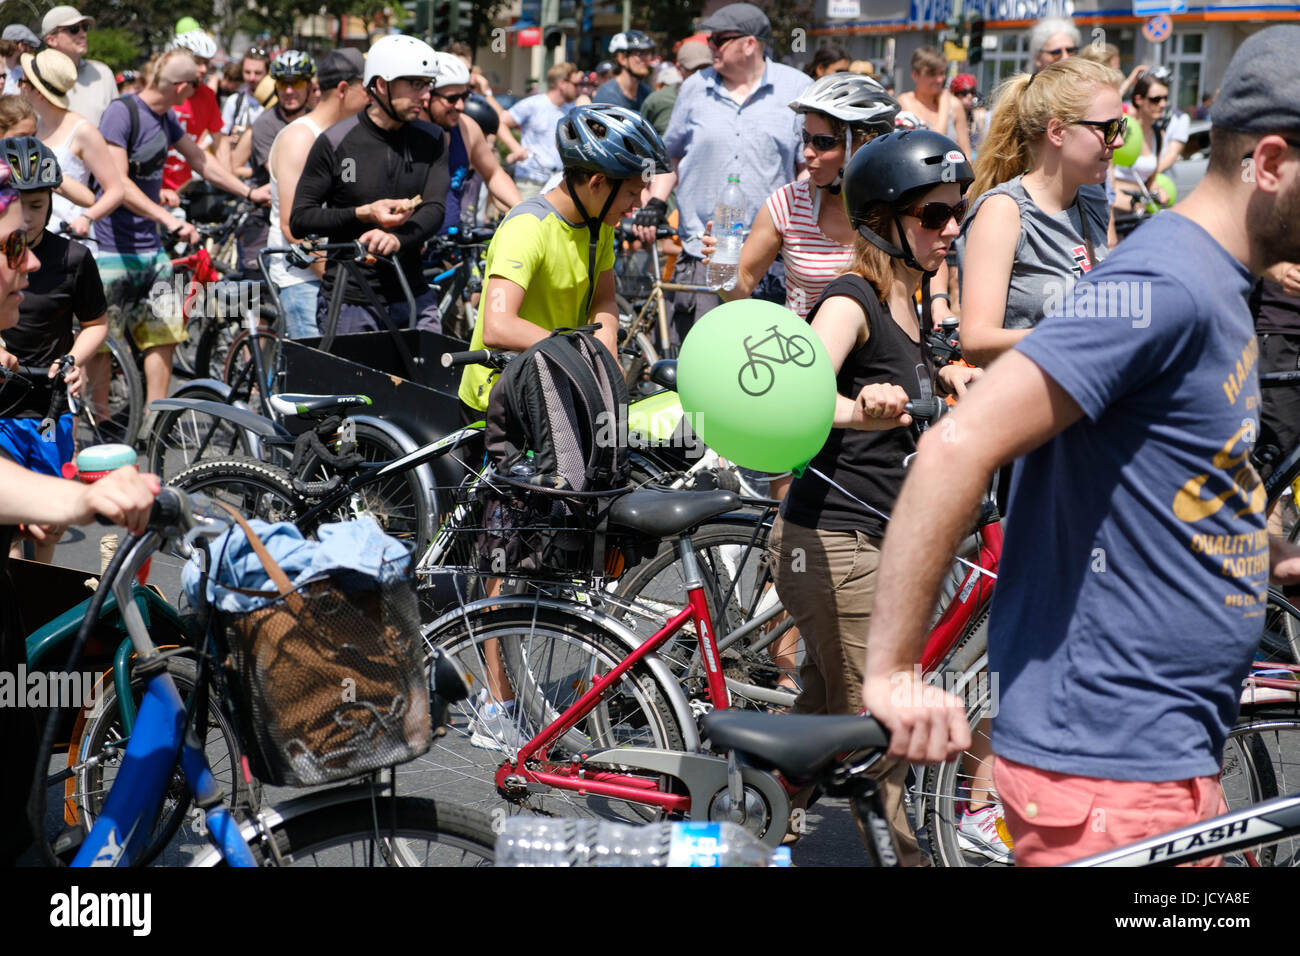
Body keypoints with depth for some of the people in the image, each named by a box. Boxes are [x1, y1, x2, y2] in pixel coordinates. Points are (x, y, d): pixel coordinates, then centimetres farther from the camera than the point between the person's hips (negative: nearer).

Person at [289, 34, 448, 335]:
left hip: (412, 298, 3)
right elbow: (299, 220, -4)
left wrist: (396, 239, -27)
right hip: (348, 302, -3)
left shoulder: (431, 140, 6)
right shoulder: (335, 142, -5)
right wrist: (363, 214, -18)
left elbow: (435, 209, -6)